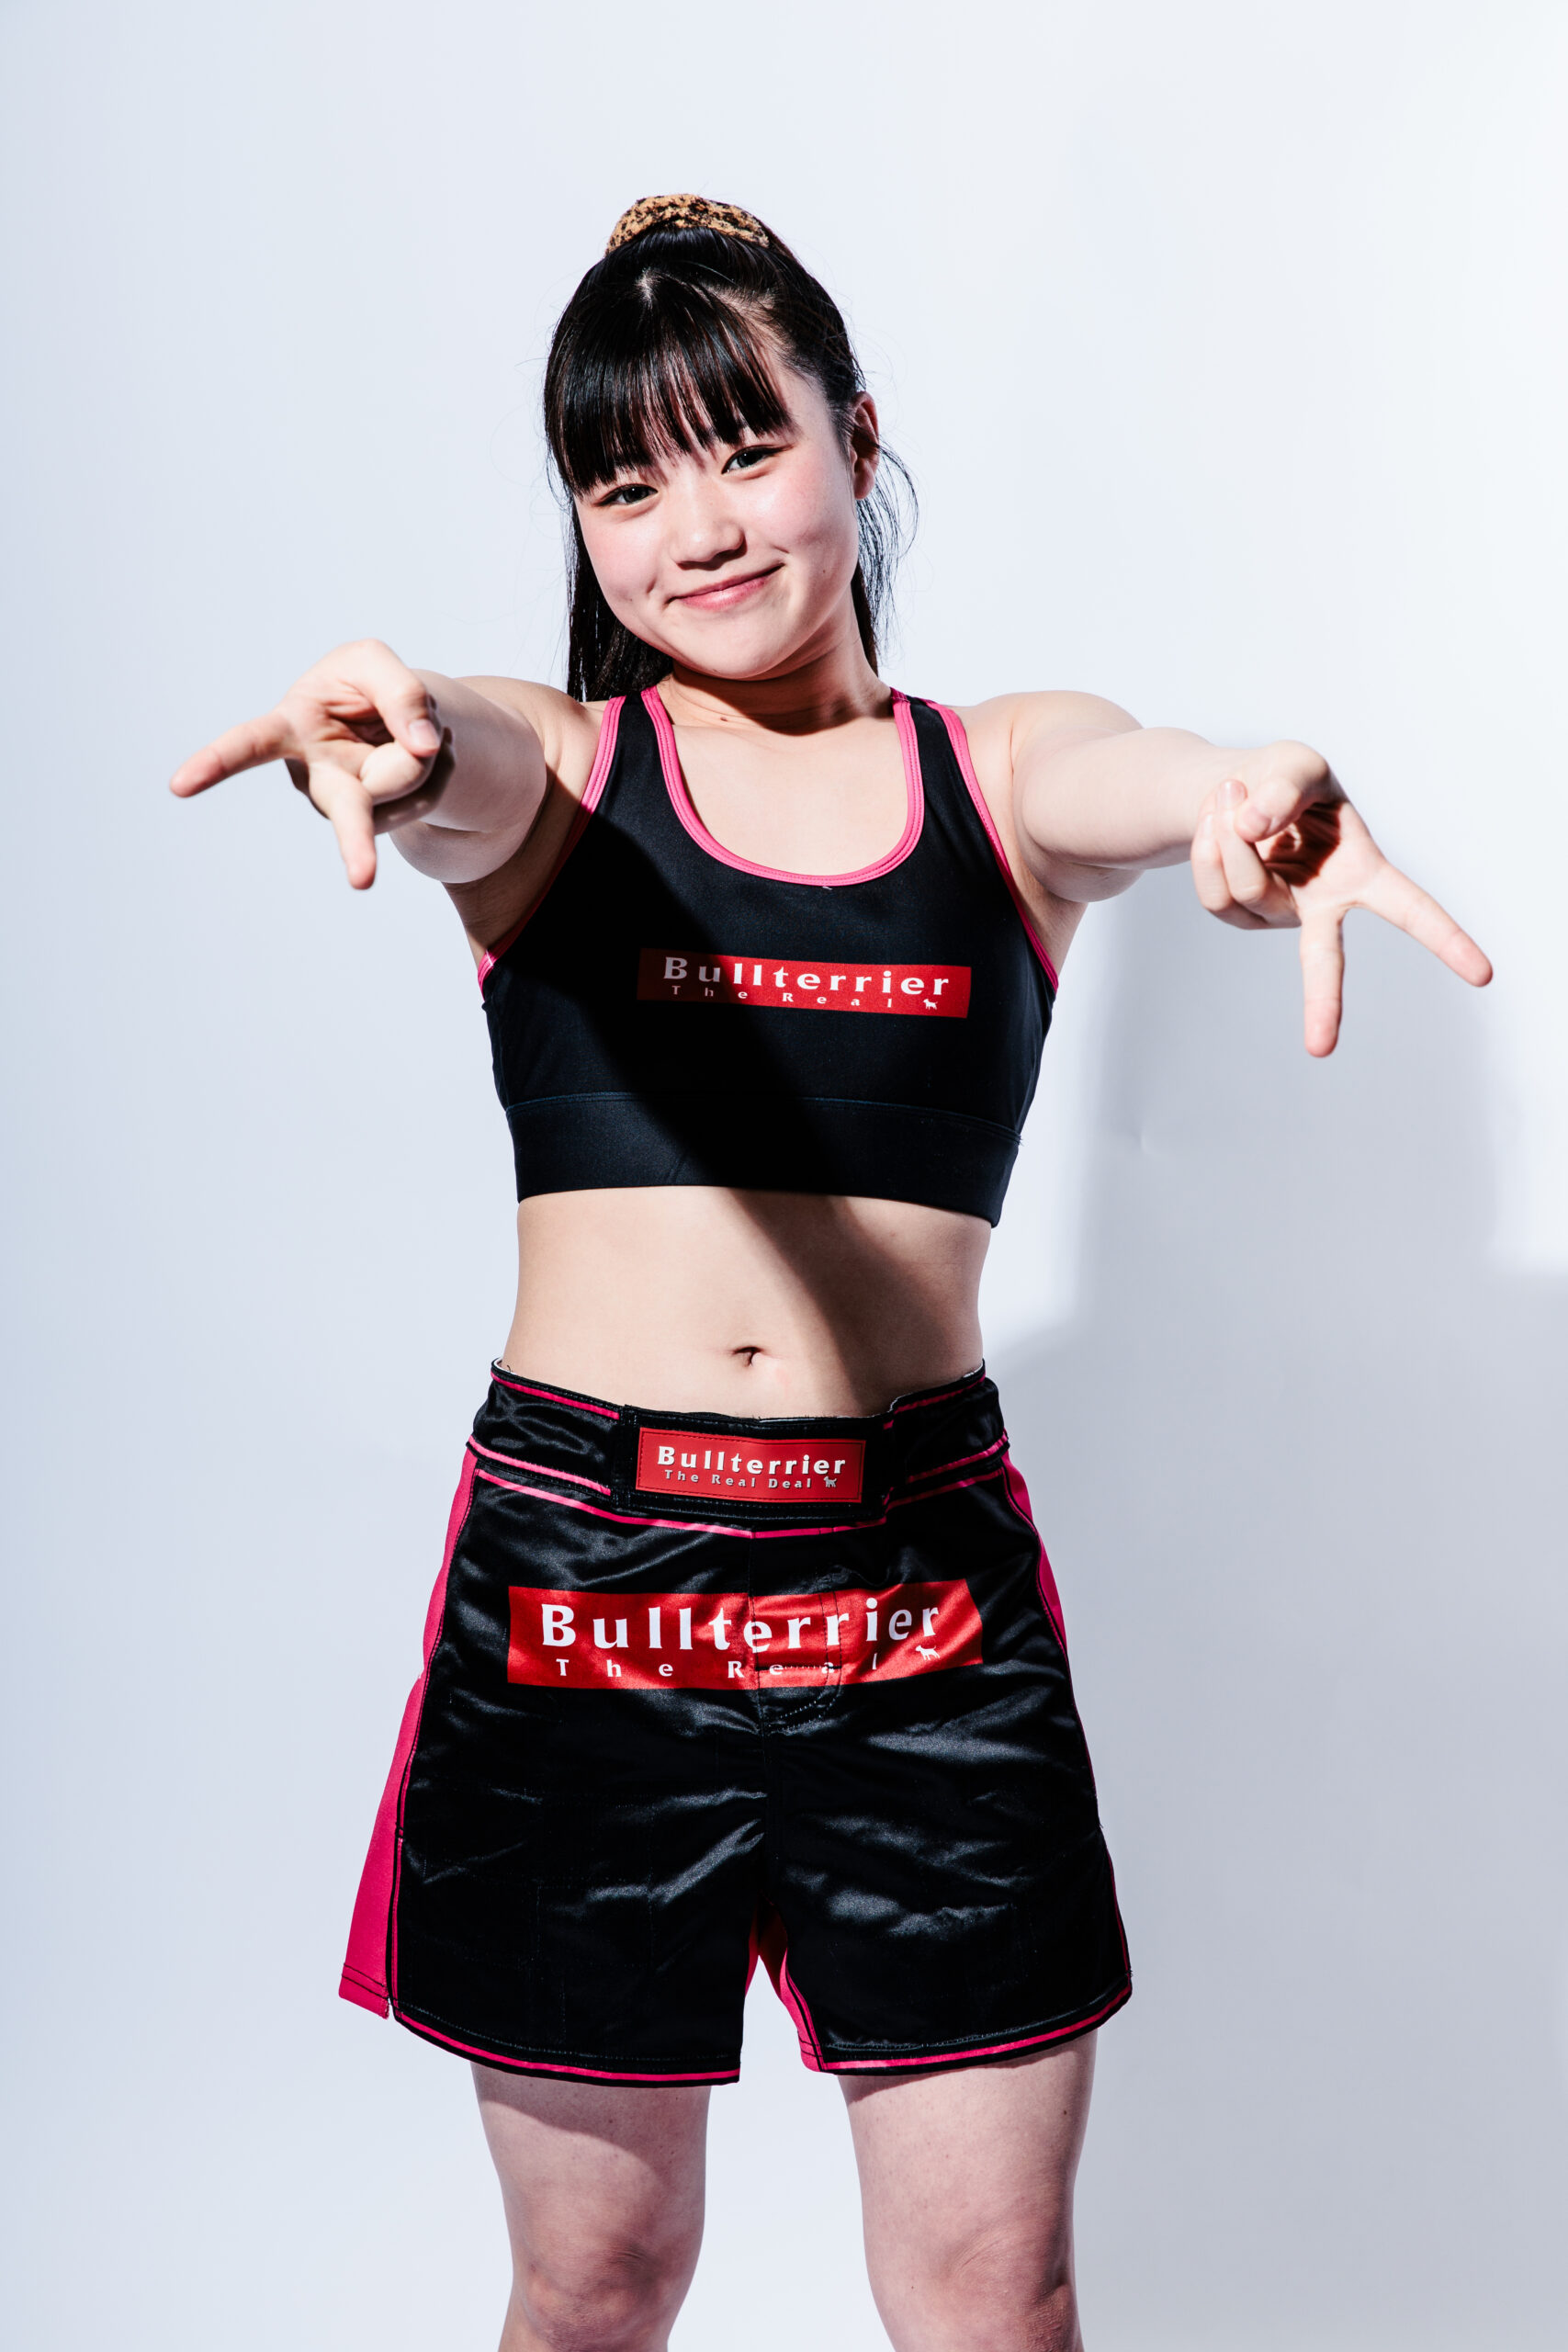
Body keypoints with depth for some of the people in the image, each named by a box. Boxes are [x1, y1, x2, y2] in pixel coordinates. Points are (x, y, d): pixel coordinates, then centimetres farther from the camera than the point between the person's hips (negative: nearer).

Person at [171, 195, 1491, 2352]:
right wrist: (392, 739, -46)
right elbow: (471, 759, -21)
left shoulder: (1006, 773, 6)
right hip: (578, 1564, 0)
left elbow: (1150, 780, -17)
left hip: (922, 1571, 1)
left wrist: (1267, 796, -41)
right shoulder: (552, 768, 3)